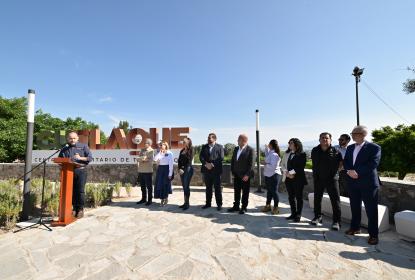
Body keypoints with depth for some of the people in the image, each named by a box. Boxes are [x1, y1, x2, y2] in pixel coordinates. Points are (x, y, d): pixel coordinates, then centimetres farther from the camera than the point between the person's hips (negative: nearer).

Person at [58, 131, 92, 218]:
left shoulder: (83, 146, 8)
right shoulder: (64, 150, 17)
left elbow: (90, 158, 0)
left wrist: (80, 158, -15)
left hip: (80, 170, -3)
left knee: (80, 190, -6)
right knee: (72, 191, 4)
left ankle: (80, 209, 3)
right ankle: (75, 208, 16)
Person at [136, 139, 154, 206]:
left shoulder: (151, 151, -2)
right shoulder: (142, 150, 16)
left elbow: (150, 160, -12)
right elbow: (138, 159, 6)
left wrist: (142, 159, -8)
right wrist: (144, 158, -13)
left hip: (148, 171, -6)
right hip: (141, 170, 6)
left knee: (149, 186, 0)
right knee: (142, 186, 13)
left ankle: (150, 200, 9)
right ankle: (143, 199, 25)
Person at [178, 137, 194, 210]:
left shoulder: (190, 150, -4)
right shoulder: (182, 150, 15)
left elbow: (189, 161, -9)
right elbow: (179, 160, 10)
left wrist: (183, 169, -11)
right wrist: (179, 169, -3)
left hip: (188, 169, -6)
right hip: (181, 170, 6)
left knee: (186, 186, -5)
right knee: (184, 187, 10)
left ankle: (187, 203, 2)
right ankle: (185, 202, 17)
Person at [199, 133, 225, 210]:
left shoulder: (220, 147, 1)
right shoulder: (204, 147, 11)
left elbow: (221, 158, -9)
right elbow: (201, 156, 2)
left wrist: (212, 164, -15)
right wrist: (206, 164, -14)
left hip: (216, 171, -3)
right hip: (206, 171, 4)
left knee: (217, 188, 3)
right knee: (208, 188, 13)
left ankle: (219, 204, 14)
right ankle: (208, 203, 24)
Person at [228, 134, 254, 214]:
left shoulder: (250, 150, -11)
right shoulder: (236, 148, 8)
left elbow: (251, 164, -14)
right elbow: (232, 160, 11)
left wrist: (247, 175, -17)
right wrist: (232, 171, 6)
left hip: (245, 176, -6)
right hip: (236, 175, 6)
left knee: (245, 192, 8)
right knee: (236, 191, 14)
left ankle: (244, 207, 21)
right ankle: (236, 206, 27)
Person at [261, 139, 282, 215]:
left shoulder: (274, 154, -21)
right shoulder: (270, 153, 7)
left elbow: (273, 166, -26)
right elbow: (267, 157, 29)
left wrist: (266, 165, -10)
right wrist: (266, 148, 22)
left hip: (273, 175, -10)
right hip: (268, 175, 10)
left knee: (274, 191, 1)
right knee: (269, 191, 18)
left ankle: (276, 207, 15)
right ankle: (268, 205, 31)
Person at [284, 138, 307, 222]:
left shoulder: (302, 154, -5)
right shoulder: (289, 154, 14)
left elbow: (301, 167, -11)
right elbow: (287, 165, 12)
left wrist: (293, 174, -13)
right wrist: (287, 172, -6)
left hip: (298, 179, -6)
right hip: (289, 179, 6)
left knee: (298, 197, 4)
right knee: (291, 197, 10)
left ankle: (298, 215, 14)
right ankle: (293, 214, 22)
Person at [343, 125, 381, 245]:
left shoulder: (374, 147, -6)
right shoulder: (350, 148, 12)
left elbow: (373, 164, -16)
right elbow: (345, 162, 9)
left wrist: (357, 172, -20)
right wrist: (349, 171, -11)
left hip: (368, 183, -5)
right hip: (352, 183, 5)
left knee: (371, 210, 3)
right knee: (355, 207, 16)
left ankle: (373, 234, 16)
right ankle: (355, 227, 31)